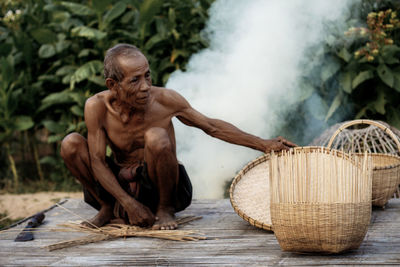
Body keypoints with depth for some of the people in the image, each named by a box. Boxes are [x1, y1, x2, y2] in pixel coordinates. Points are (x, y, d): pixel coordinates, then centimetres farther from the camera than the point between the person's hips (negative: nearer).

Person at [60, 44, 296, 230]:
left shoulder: (164, 99, -18)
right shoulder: (97, 107, -17)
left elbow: (212, 126, -6)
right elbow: (97, 161, -14)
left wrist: (263, 144, -11)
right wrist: (129, 203, -24)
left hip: (160, 187, -1)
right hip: (121, 185, 2)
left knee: (156, 137, -32)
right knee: (71, 144, -18)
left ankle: (165, 209, -7)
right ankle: (108, 209, 4)